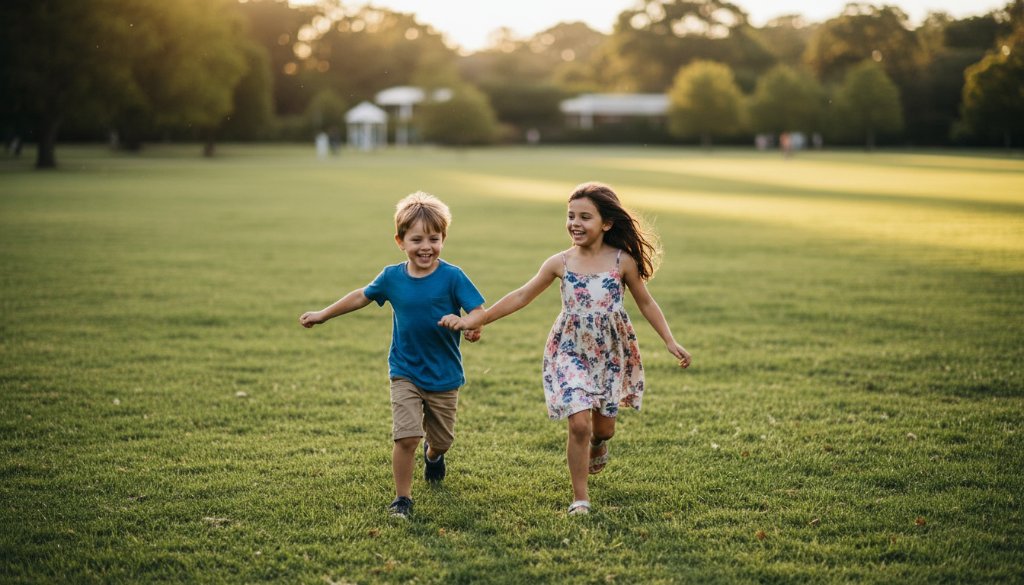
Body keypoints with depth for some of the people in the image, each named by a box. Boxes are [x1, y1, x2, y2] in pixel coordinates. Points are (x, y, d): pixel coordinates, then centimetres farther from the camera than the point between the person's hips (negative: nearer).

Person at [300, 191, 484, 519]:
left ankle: (433, 454, 53)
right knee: (406, 436, -14)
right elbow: (362, 296, 12)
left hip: (444, 375, 0)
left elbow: (478, 310, -19)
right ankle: (402, 498, 4)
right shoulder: (392, 277, -5)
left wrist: (472, 325, -43)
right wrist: (323, 315, 20)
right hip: (405, 373, 0)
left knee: (442, 439, 15)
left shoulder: (452, 277, -14)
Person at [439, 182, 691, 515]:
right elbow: (522, 296, 1)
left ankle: (598, 446, 51)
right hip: (571, 353, -1)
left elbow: (646, 303, 4)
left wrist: (670, 342, -1)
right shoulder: (560, 263, -6)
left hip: (612, 355, 1)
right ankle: (580, 498, 4)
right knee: (579, 424, -12)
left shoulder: (623, 261, -8)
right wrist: (475, 320, -2)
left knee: (603, 426, 11)